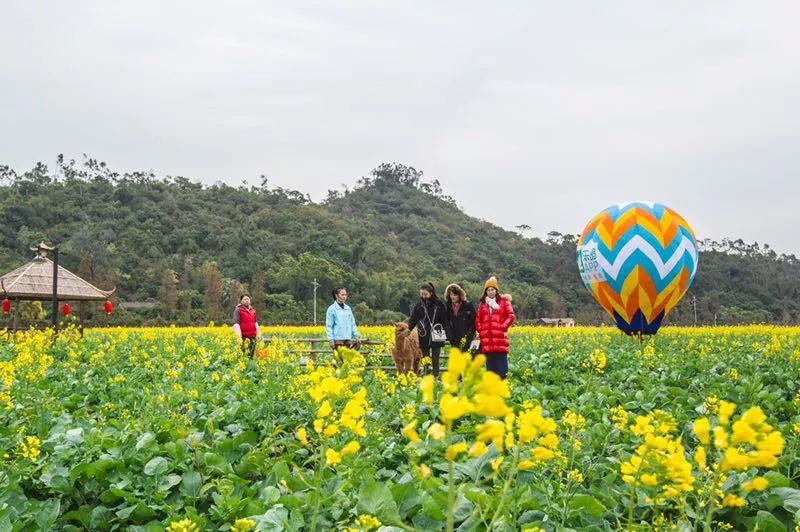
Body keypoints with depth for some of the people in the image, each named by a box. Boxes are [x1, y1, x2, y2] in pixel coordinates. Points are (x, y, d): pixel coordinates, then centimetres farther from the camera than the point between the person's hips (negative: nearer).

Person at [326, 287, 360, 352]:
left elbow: (353, 324, 16)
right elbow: (329, 326, -5)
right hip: (338, 340, -5)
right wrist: (331, 340, -11)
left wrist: (356, 336, 9)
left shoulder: (348, 308, 12)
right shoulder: (332, 309, -3)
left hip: (348, 340, 5)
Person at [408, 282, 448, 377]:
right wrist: (408, 330, -15)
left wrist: (445, 336, -1)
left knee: (435, 361, 4)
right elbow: (413, 320, 3)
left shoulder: (439, 304, -1)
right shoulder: (419, 305, 4)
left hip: (436, 337, -1)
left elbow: (444, 321, 2)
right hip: (424, 338, 1)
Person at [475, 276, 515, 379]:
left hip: (500, 338, -4)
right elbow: (478, 320, 19)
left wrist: (503, 327, -10)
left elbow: (511, 316, -2)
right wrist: (480, 330, 4)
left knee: (501, 363, -6)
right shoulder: (483, 304, 18)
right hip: (487, 340, 4)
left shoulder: (503, 301, 6)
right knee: (490, 364, 7)